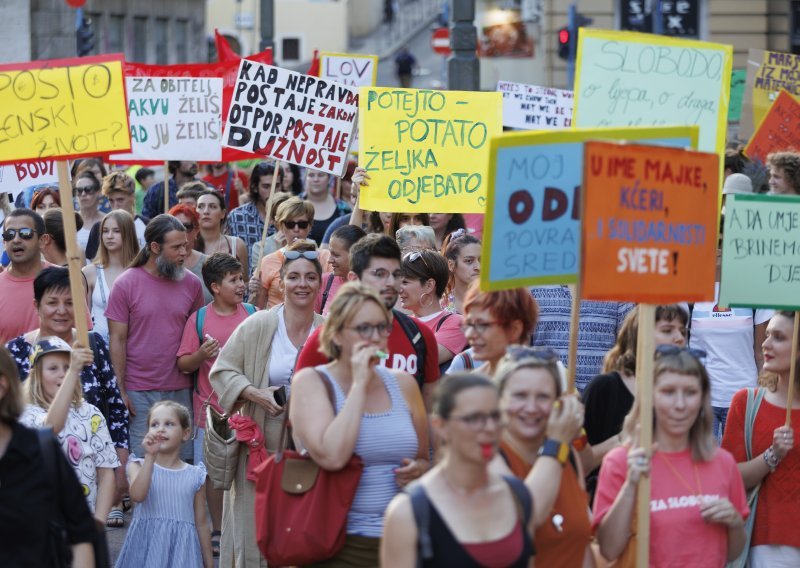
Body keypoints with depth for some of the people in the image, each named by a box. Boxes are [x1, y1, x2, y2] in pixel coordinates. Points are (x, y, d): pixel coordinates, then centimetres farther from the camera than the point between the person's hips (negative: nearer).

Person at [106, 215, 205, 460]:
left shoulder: (191, 283, 5)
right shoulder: (126, 284, -4)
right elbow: (118, 340, -3)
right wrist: (120, 391, -7)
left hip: (180, 392, 3)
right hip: (138, 393, -3)